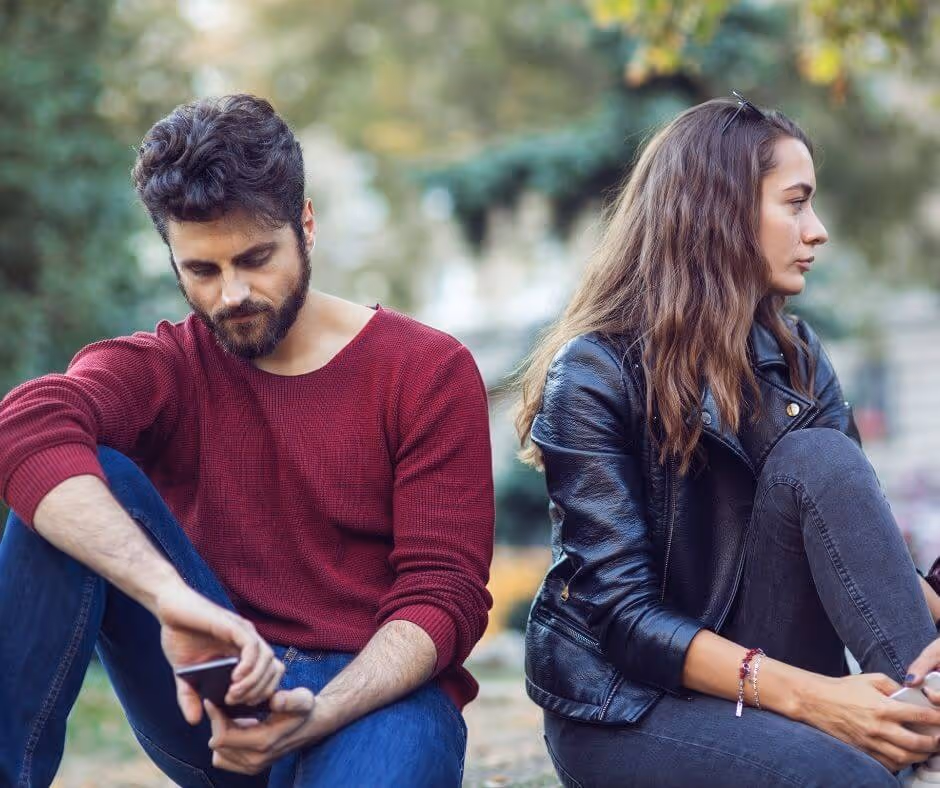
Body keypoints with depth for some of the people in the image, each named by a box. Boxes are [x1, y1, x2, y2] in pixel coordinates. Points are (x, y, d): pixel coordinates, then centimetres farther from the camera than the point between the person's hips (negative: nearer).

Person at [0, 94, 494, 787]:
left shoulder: (430, 372, 1)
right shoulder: (162, 367, 4)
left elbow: (444, 595, -5)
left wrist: (317, 715, -24)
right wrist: (172, 596, -39)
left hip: (378, 688, -2)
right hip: (208, 696, 3)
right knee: (80, 487, -19)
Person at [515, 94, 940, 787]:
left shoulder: (794, 356, 4)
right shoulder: (595, 375, -14)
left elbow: (854, 536, -1)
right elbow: (623, 612, -19)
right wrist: (803, 695, -30)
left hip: (758, 667, 6)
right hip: (621, 704, -6)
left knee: (817, 458, -21)